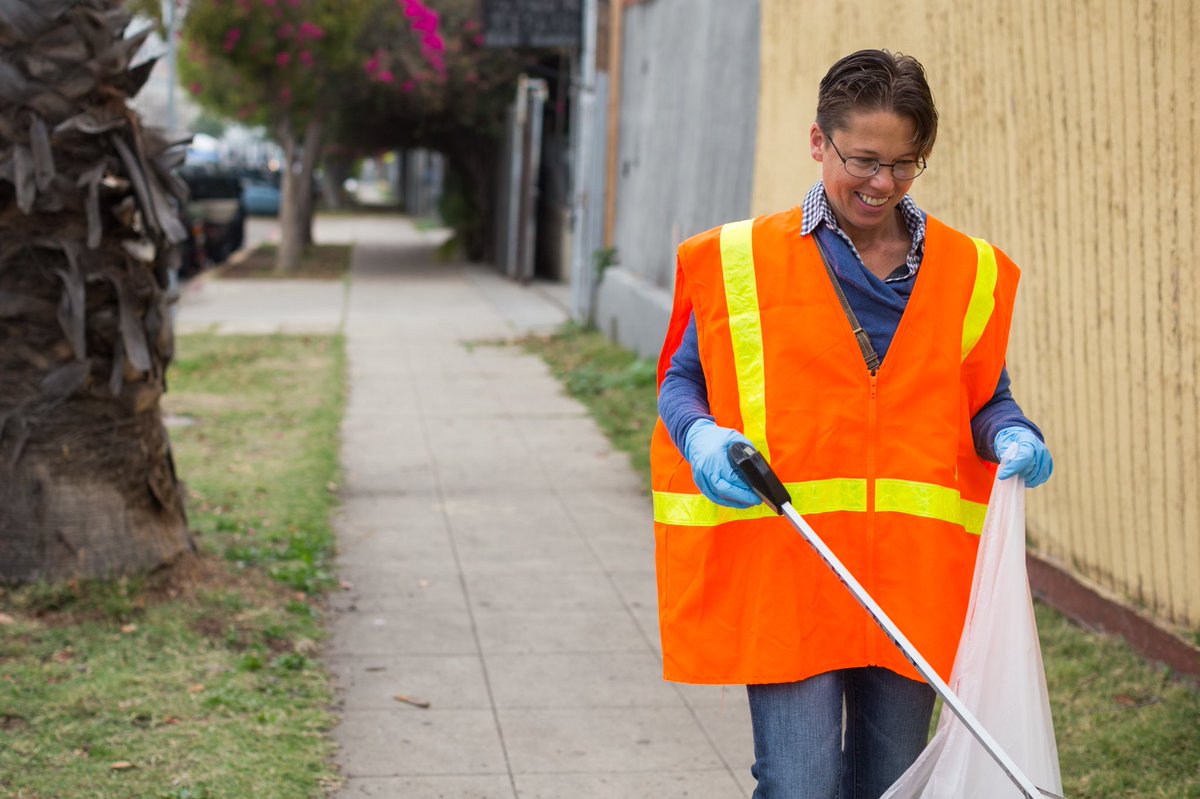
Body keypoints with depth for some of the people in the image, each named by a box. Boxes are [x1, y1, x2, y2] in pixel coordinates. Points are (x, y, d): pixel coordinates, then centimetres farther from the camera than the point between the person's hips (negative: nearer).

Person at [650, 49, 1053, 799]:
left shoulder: (968, 272, 9)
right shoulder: (742, 261, 2)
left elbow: (983, 396, 16)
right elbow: (681, 381, 8)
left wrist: (1012, 435, -6)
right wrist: (702, 438, -14)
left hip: (913, 580, 3)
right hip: (781, 564, -3)